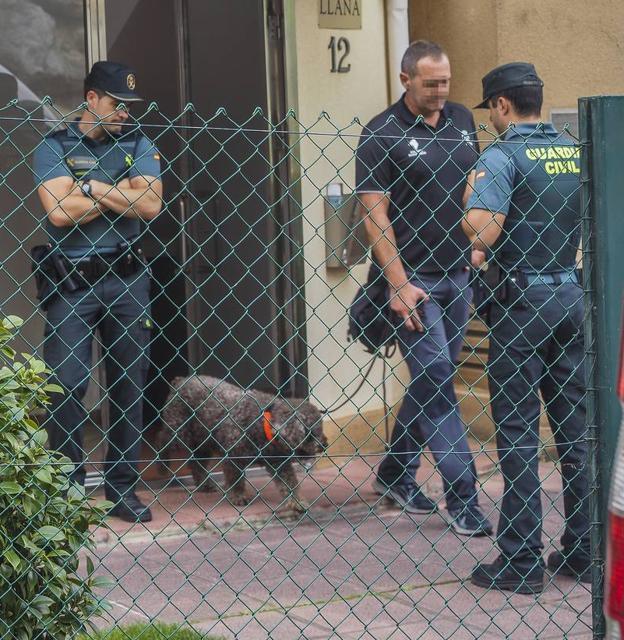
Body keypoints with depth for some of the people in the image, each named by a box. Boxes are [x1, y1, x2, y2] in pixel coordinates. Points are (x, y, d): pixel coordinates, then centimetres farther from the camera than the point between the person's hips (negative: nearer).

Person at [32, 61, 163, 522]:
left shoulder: (137, 145, 9)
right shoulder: (55, 147, 1)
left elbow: (151, 205, -7)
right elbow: (59, 210, -14)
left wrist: (91, 187, -10)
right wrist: (122, 192, -6)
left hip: (126, 279, 3)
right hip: (70, 281, -2)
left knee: (130, 385, 5)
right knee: (66, 388, -4)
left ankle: (123, 488, 14)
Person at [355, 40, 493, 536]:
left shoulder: (461, 120, 9)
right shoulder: (383, 134, -9)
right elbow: (375, 215, -12)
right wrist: (398, 284, -18)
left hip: (457, 272, 6)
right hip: (411, 277, -6)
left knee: (431, 379, 12)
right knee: (435, 380, -7)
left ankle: (395, 474, 26)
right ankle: (462, 494, -5)